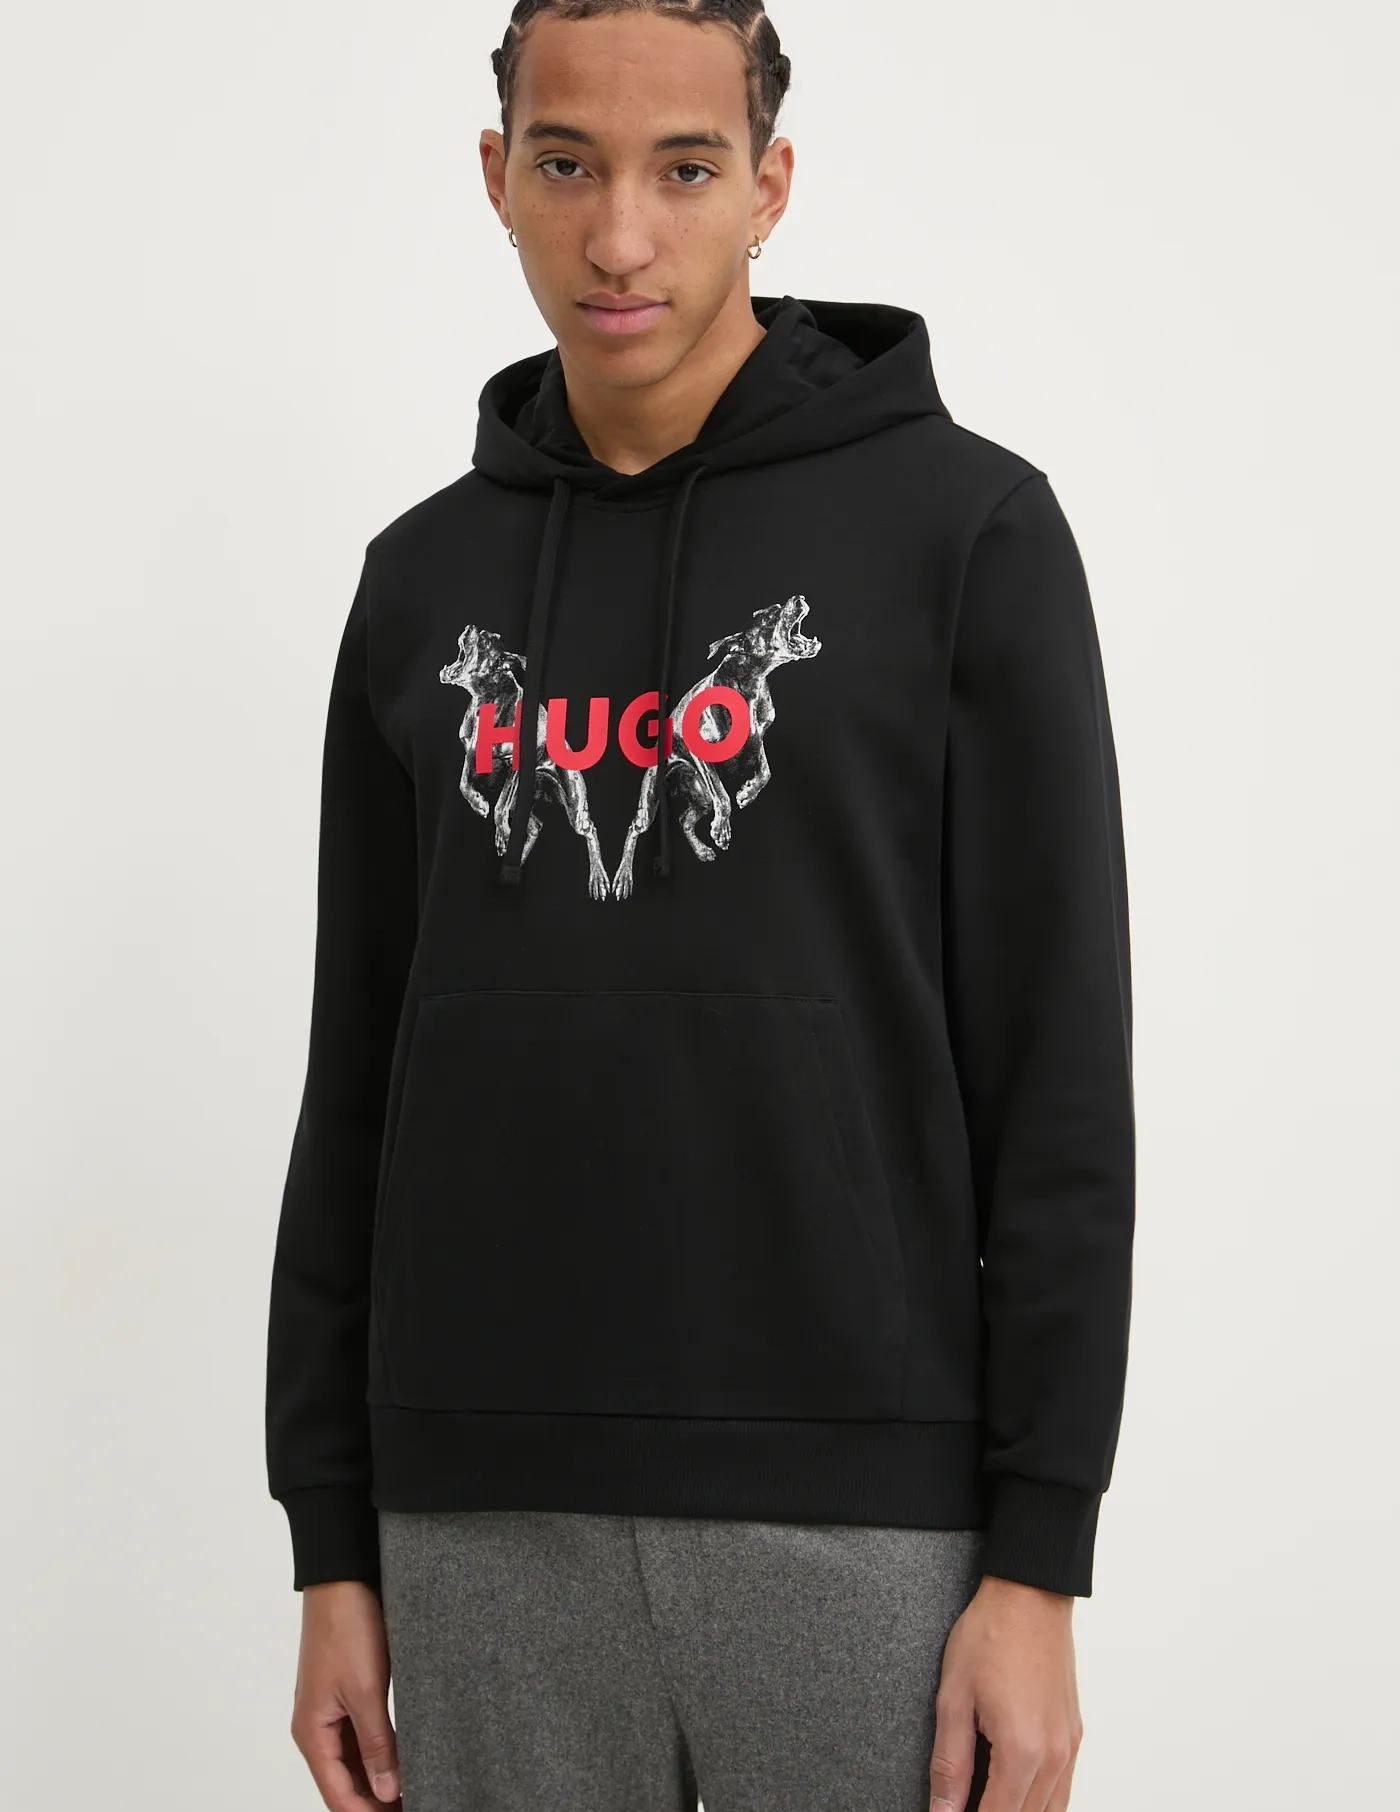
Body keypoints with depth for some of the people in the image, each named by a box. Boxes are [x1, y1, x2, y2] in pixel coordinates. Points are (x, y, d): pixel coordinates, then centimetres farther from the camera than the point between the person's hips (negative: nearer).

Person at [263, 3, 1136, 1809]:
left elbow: (1059, 1072, -5)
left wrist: (1041, 1560, -10)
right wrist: (333, 1546, 9)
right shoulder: (424, 584, 12)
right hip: (492, 1521, 4)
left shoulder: (965, 527, -2)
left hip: (858, 1508, -4)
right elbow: (359, 1079, 14)